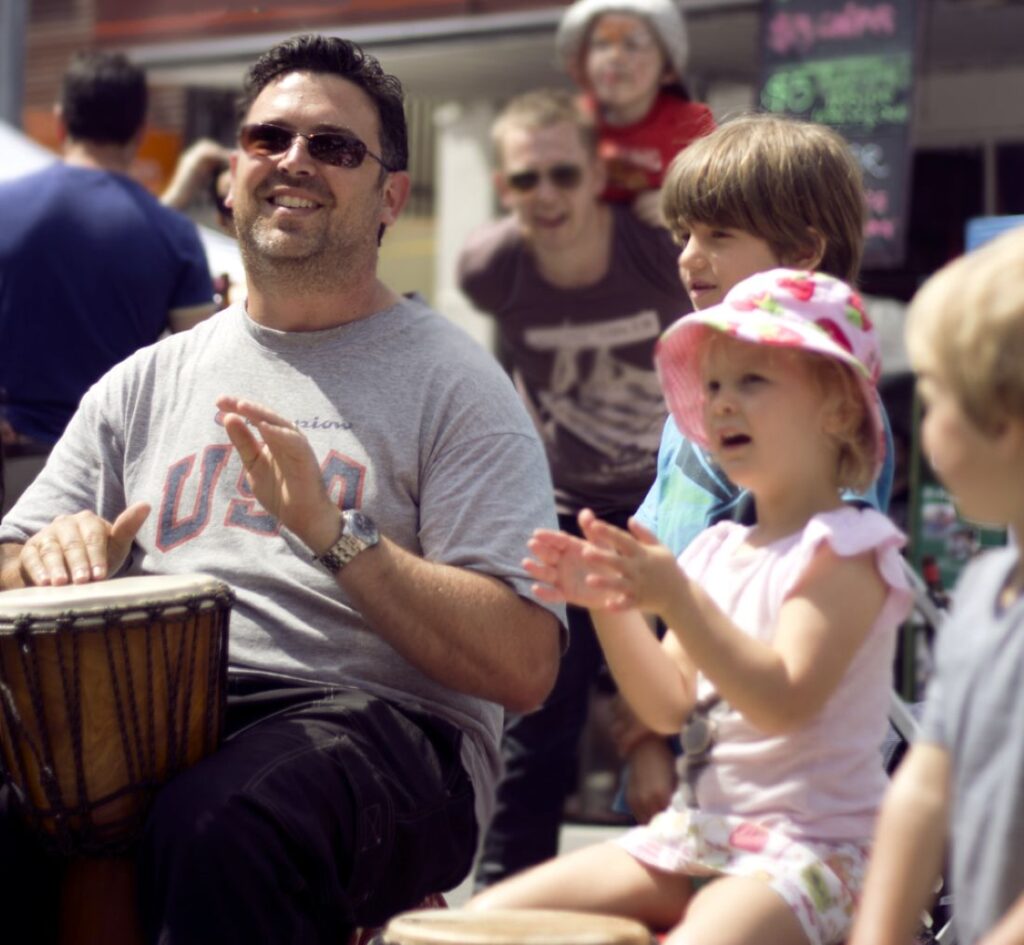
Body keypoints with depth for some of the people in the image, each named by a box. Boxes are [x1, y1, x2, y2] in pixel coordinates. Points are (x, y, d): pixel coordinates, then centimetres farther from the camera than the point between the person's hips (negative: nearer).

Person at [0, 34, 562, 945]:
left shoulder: (450, 384, 7)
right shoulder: (146, 383, 22)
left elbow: (524, 666, -5)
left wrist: (334, 535, -15)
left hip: (372, 715, -3)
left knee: (218, 826, -39)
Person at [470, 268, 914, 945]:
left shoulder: (846, 548, -8)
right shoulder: (719, 551, 14)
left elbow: (784, 700, -21)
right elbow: (670, 706, 9)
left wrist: (677, 599, -29)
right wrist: (609, 603, -4)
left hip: (809, 845, -7)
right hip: (695, 832, 7)